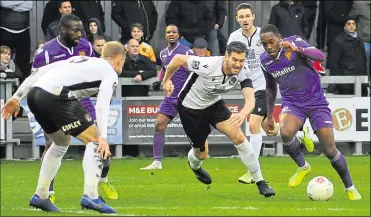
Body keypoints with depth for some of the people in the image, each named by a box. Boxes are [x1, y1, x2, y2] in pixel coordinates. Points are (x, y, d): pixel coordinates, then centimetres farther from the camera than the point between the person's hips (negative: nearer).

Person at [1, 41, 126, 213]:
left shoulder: (80, 60, 33)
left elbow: (39, 71, 26)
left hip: (34, 94, 8)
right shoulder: (110, 73, 12)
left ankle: (40, 196, 29)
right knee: (94, 141, 2)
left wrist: (17, 97, 25)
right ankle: (90, 196, -11)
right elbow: (102, 104, -7)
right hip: (56, 97, -8)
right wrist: (102, 137, -14)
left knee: (62, 142, 28)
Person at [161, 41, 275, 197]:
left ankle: (260, 182, -6)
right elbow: (178, 59, -24)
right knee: (202, 153, 10)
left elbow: (250, 99, -35)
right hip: (190, 108, -3)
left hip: (214, 104, 3)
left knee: (239, 137, -16)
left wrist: (243, 114, -58)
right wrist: (166, 80, -6)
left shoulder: (243, 73, -24)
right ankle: (194, 165, 52)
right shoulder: (208, 66, -37)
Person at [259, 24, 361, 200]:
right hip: (292, 104, 3)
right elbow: (271, 88, 17)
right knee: (285, 132, -30)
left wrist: (297, 49, -47)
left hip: (316, 101, -3)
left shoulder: (294, 42, -15)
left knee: (330, 150, -6)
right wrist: (269, 116, 20)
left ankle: (350, 189, 13)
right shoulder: (265, 60, 1)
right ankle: (302, 167, -3)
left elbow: (320, 56, -31)